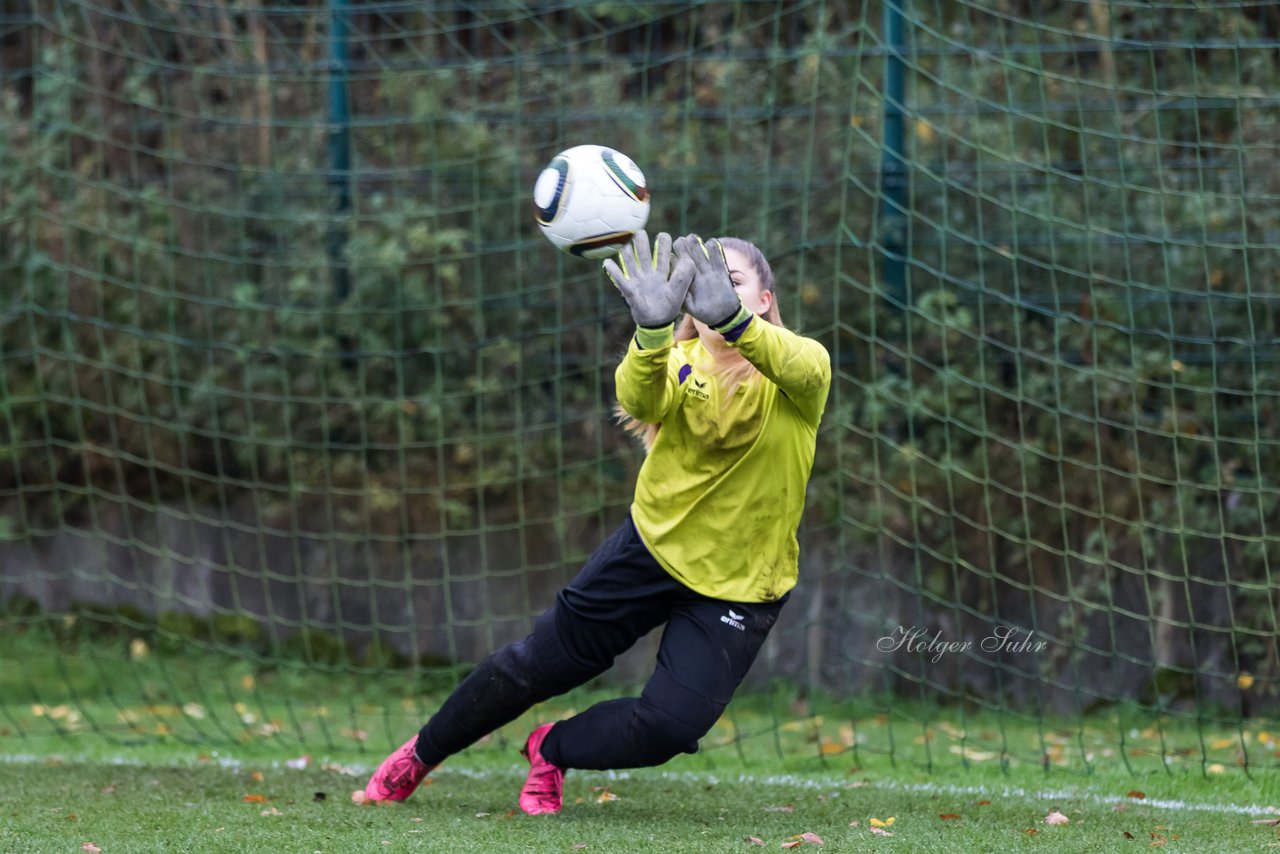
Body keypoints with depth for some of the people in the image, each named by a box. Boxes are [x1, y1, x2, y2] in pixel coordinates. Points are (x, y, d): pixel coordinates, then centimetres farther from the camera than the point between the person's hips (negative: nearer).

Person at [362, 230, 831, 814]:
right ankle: (422, 753, 33)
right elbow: (639, 398, -33)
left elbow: (805, 367, -40)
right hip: (653, 544, 1)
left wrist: (730, 318, -61)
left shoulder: (797, 370, -14)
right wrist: (653, 328, -57)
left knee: (669, 726, -13)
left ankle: (552, 750, 18)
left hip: (741, 586, -1)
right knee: (540, 663, 7)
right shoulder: (678, 362, -9)